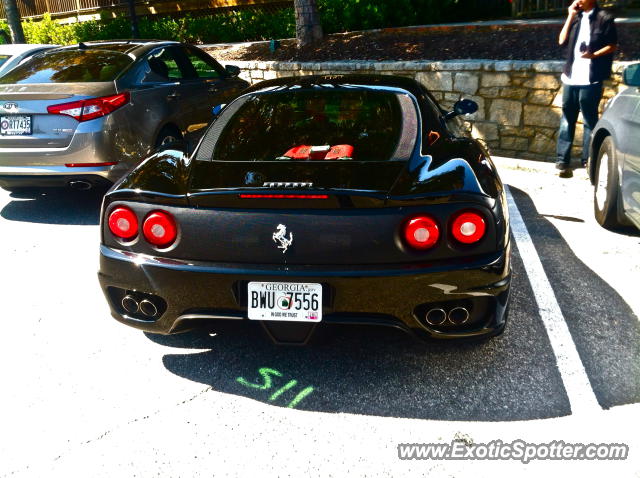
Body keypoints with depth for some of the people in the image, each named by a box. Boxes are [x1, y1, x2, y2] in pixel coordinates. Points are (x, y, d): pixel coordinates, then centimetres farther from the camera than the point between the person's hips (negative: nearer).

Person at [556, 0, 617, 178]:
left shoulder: (604, 18, -2)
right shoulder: (577, 17, 14)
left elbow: (612, 45, -2)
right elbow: (562, 41, 5)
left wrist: (594, 54, -18)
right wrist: (571, 16, 0)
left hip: (590, 79, -5)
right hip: (571, 77, 5)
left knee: (590, 121, 2)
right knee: (567, 119, 5)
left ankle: (588, 161, 9)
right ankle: (563, 160, 9)